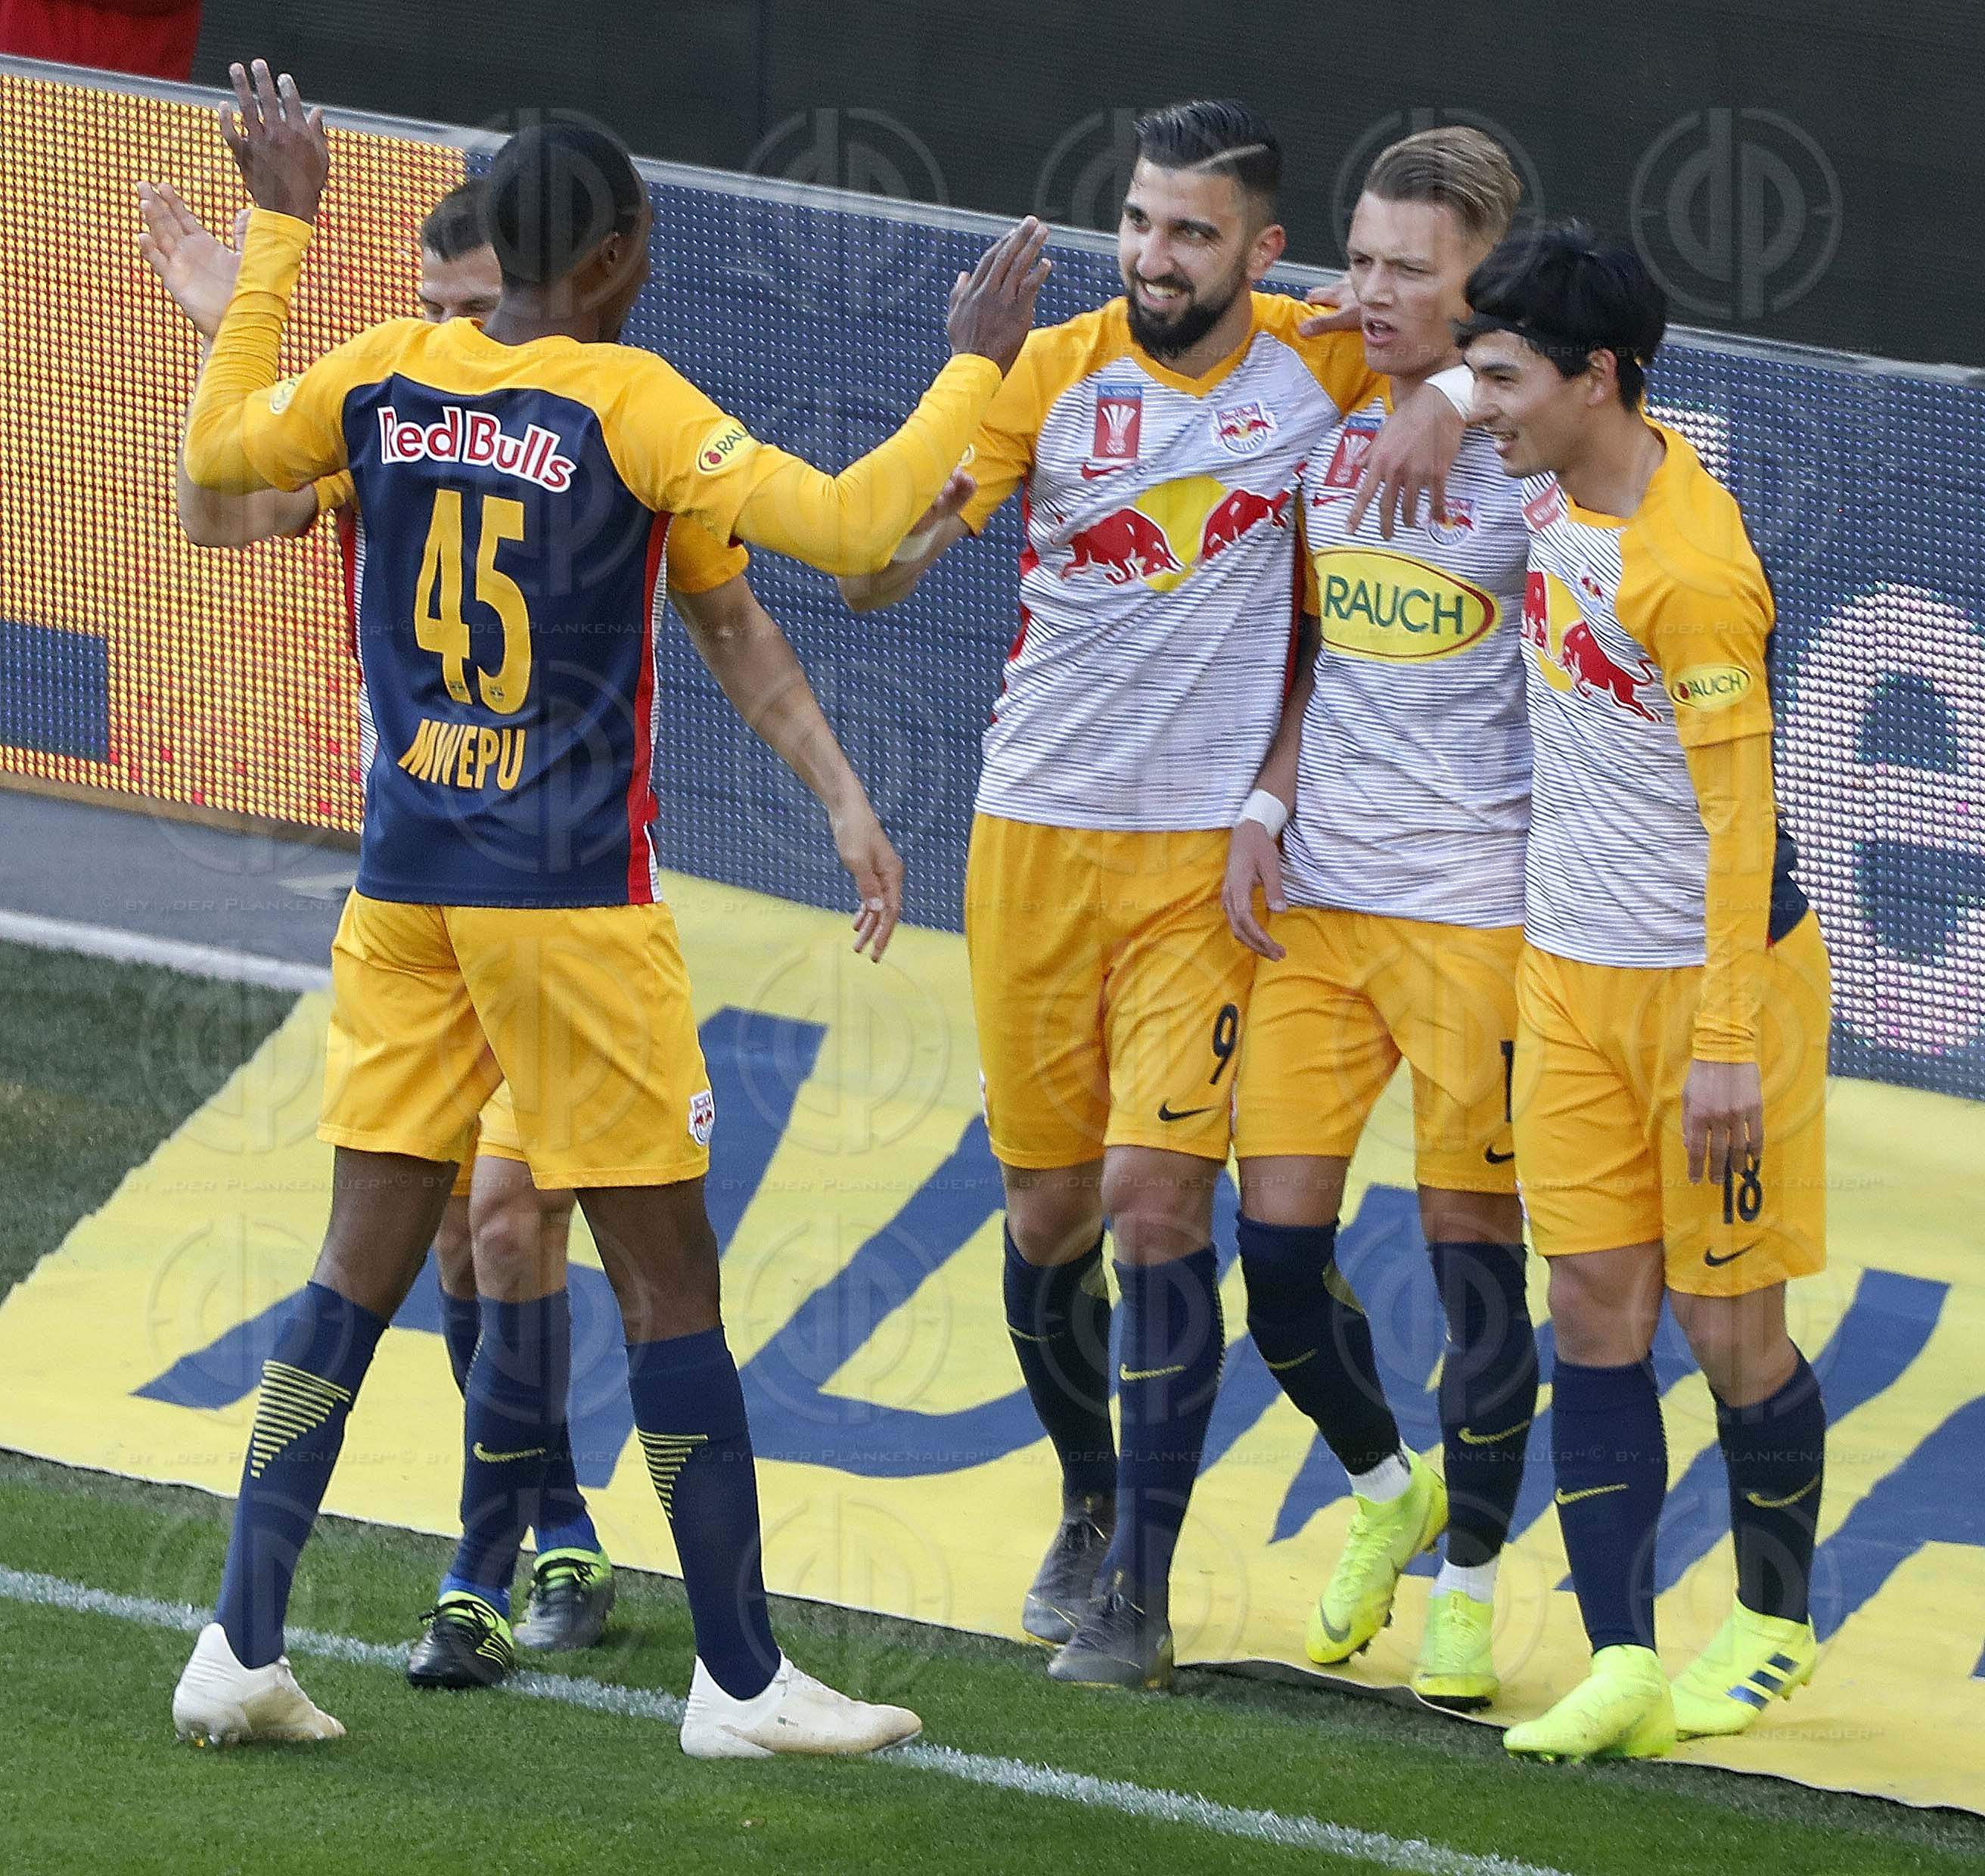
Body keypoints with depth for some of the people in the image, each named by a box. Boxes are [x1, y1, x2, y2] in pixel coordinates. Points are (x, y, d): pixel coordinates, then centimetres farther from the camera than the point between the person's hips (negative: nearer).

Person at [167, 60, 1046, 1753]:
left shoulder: (385, 377, 2)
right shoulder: (627, 404, -12)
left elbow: (216, 455, 21)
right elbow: (846, 528, -17)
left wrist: (280, 228, 27)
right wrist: (977, 365, -6)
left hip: (405, 886, 5)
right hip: (571, 897, -5)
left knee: (364, 1262, 9)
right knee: (668, 1275, 2)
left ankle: (240, 1648, 5)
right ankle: (742, 1679, 7)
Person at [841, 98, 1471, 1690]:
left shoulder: (1317, 366, -3)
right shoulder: (1052, 373, -5)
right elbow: (876, 573, -9)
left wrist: (1454, 393, -10)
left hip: (1211, 854, -2)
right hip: (1036, 836, 2)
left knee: (1155, 1193, -12)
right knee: (1049, 1212, 9)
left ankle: (1139, 1595, -6)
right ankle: (1091, 1507, 35)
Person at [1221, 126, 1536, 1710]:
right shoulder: (1324, 420, 8)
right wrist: (1267, 806, 7)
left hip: (1478, 902, -5)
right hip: (1317, 893, 5)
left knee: (1475, 1250, 0)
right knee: (1277, 1241, 3)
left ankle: (1467, 1581, 15)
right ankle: (1385, 1490, 29)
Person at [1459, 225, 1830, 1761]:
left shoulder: (1689, 572, -23)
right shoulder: (1562, 485, 0)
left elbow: (1740, 815, -21)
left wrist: (1727, 1043, -22)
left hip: (1714, 972, -7)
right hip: (1571, 970, 7)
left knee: (1729, 1325, 3)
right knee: (1598, 1311, -1)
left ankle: (1774, 1621, 24)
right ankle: (1623, 1665, -5)